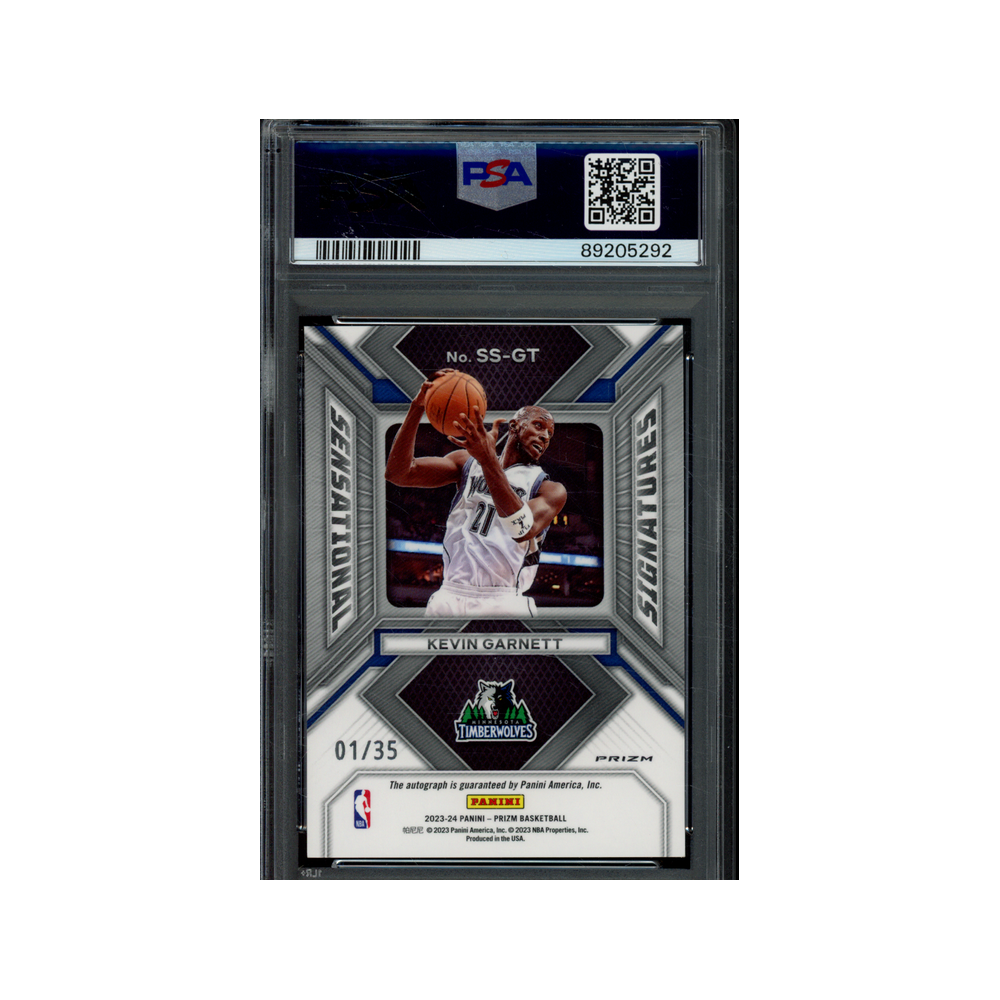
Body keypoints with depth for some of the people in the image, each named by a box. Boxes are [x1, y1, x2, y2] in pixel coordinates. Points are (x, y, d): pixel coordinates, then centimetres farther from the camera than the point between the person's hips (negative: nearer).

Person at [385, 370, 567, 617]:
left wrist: (488, 460, -26)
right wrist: (417, 408, -11)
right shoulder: (467, 463, 13)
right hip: (450, 598, 2)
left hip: (503, 605, -2)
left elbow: (524, 530, -19)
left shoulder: (551, 490, 3)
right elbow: (398, 473, 1)